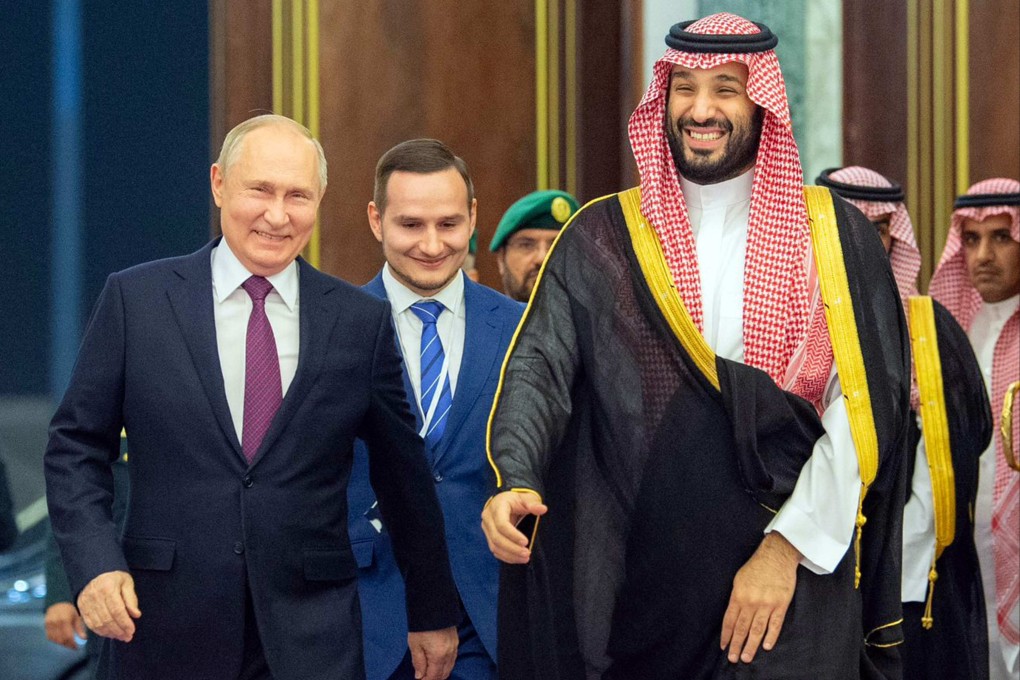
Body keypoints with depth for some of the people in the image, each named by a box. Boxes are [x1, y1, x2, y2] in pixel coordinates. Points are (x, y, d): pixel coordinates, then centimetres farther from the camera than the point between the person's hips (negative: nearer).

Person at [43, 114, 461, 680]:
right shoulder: (134, 299, 2)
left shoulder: (361, 322, 4)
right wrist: (94, 565, -11)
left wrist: (432, 613, 17)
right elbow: (76, 447, 4)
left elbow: (404, 478, 11)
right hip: (163, 629, 0)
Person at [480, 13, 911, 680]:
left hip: (791, 574, -1)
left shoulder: (836, 237, 2)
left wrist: (787, 546, -12)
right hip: (637, 573, 1)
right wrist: (514, 482, -24)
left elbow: (866, 406, -4)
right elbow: (539, 367, -5)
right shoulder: (601, 238, 6)